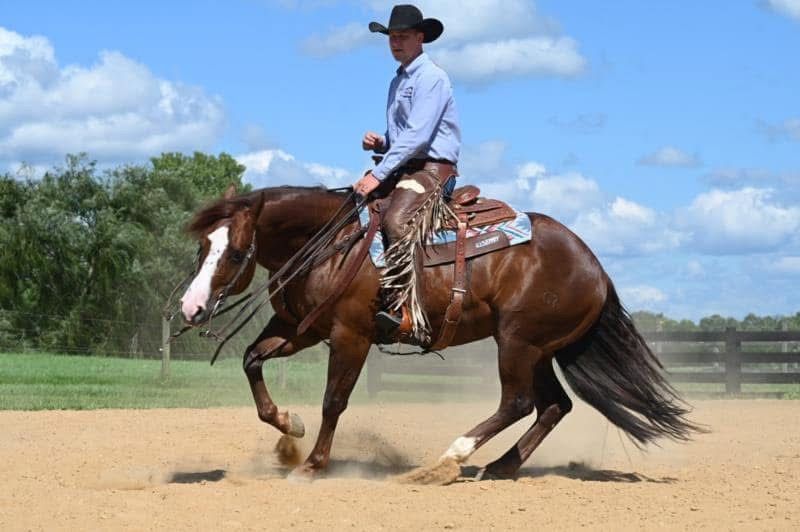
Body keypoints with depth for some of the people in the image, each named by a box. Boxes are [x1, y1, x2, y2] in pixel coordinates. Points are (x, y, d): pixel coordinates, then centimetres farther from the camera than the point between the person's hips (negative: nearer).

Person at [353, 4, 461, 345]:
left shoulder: (431, 78, -9)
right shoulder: (398, 81, 21)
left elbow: (417, 135, -20)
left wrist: (379, 174, -23)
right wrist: (379, 143, 6)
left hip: (433, 167, -10)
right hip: (404, 167, 10)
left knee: (397, 221, -33)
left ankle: (409, 317, -41)